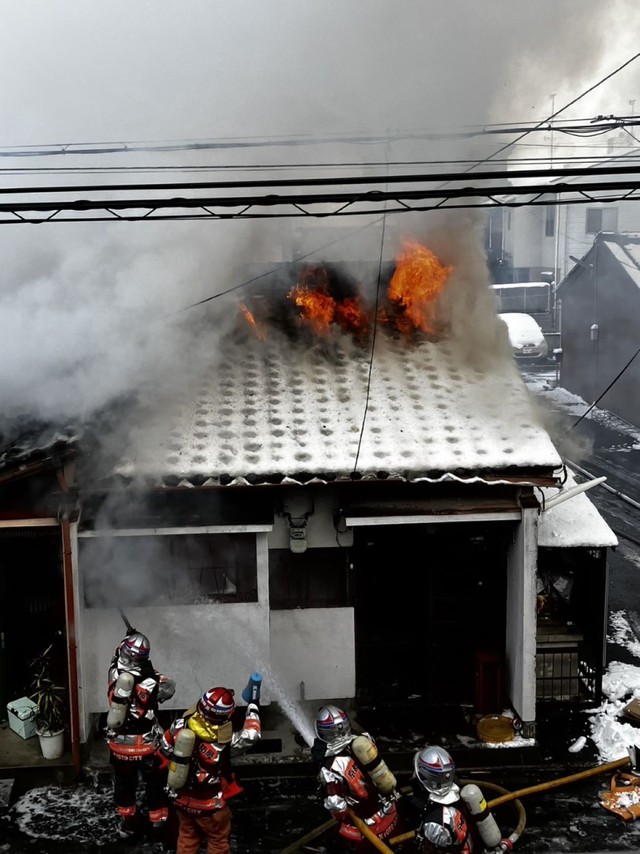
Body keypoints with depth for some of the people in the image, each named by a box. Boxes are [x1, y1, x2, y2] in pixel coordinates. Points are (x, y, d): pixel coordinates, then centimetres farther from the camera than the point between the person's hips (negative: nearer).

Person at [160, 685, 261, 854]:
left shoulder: (180, 725, -19)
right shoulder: (224, 743, -32)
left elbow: (165, 748, -1)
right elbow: (251, 735, -18)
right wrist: (252, 707, -4)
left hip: (182, 798, 5)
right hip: (209, 804, -5)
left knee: (187, 837, 26)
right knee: (218, 840, 20)